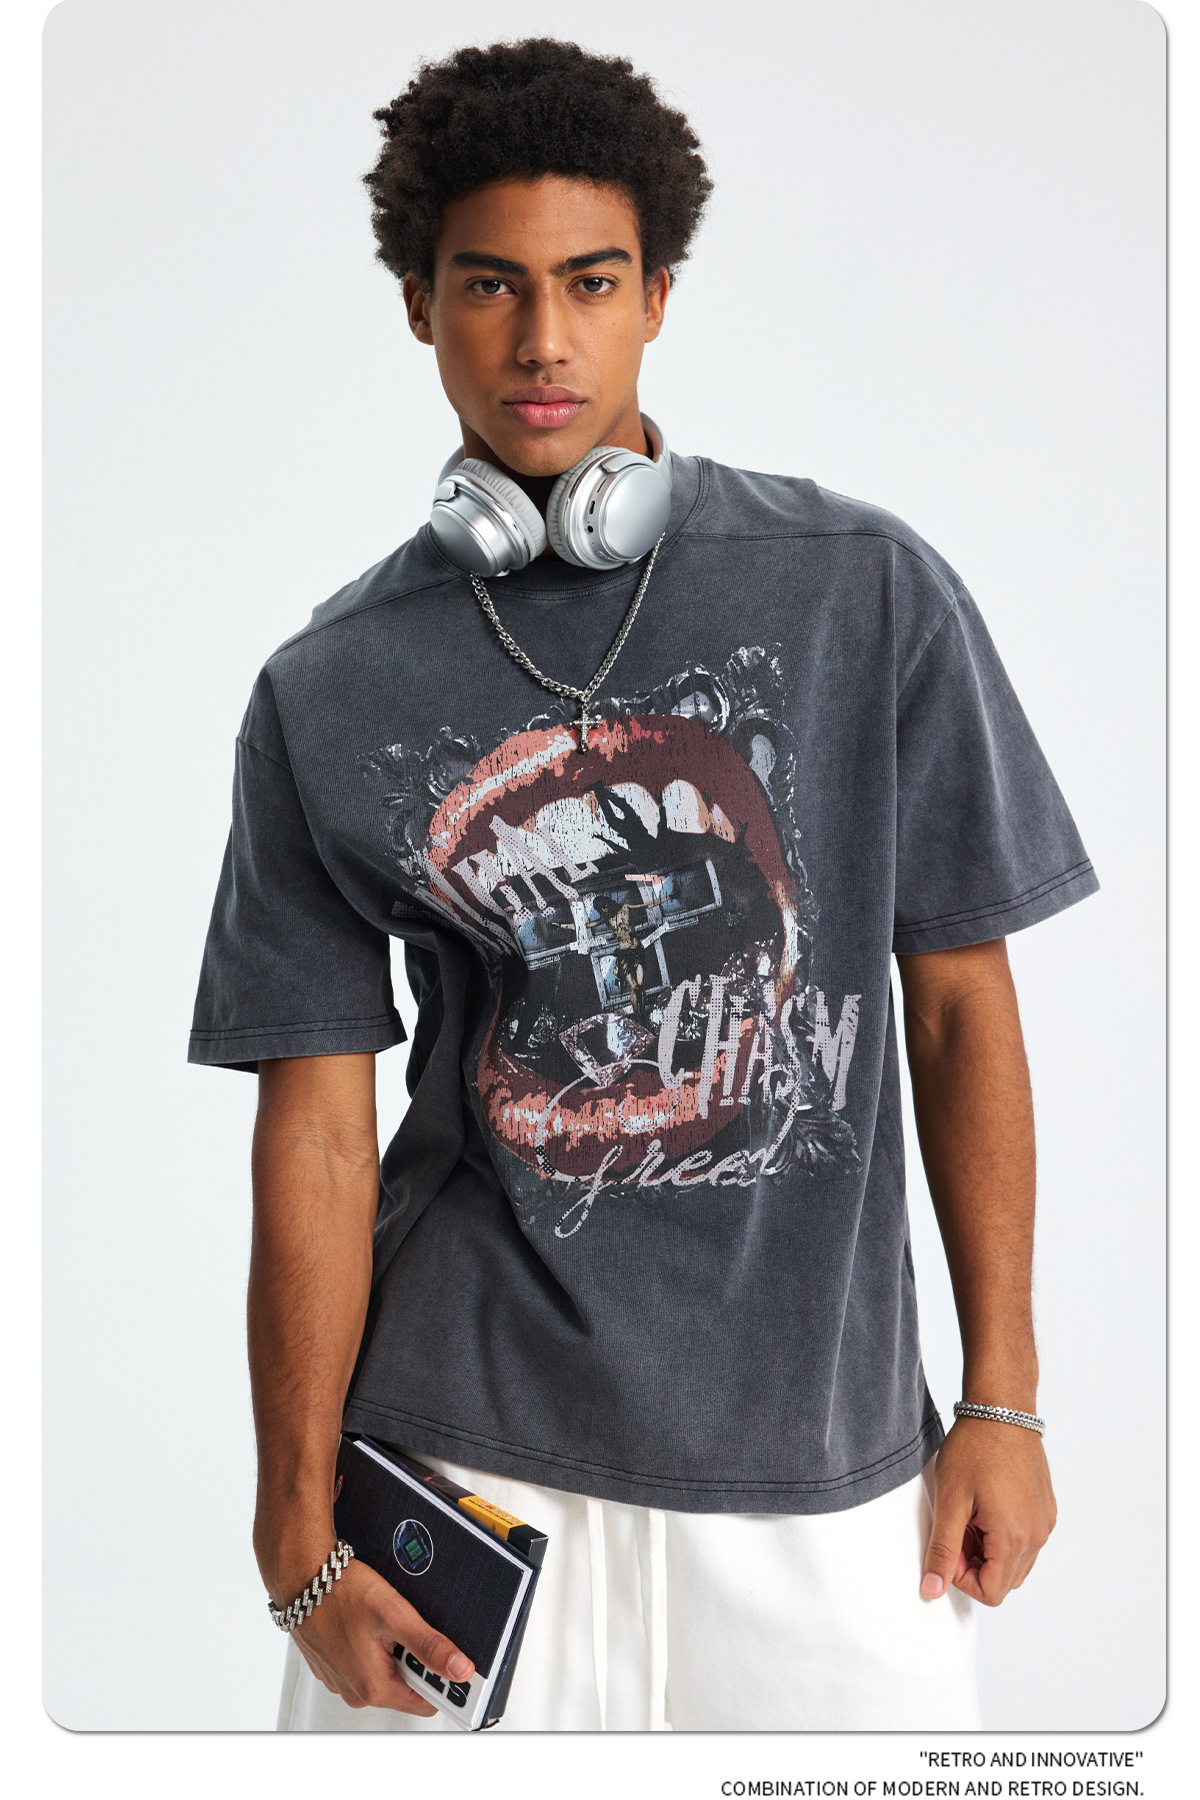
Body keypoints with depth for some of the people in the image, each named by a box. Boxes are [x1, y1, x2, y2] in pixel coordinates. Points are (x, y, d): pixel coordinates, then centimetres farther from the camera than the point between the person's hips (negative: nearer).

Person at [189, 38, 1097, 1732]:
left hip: (821, 1454, 0)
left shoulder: (868, 596, -4)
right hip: (460, 1448, 0)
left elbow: (961, 1008, 1)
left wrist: (1002, 1402, 2)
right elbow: (316, 1127, -1)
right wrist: (302, 1537, -2)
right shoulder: (328, 695, -2)